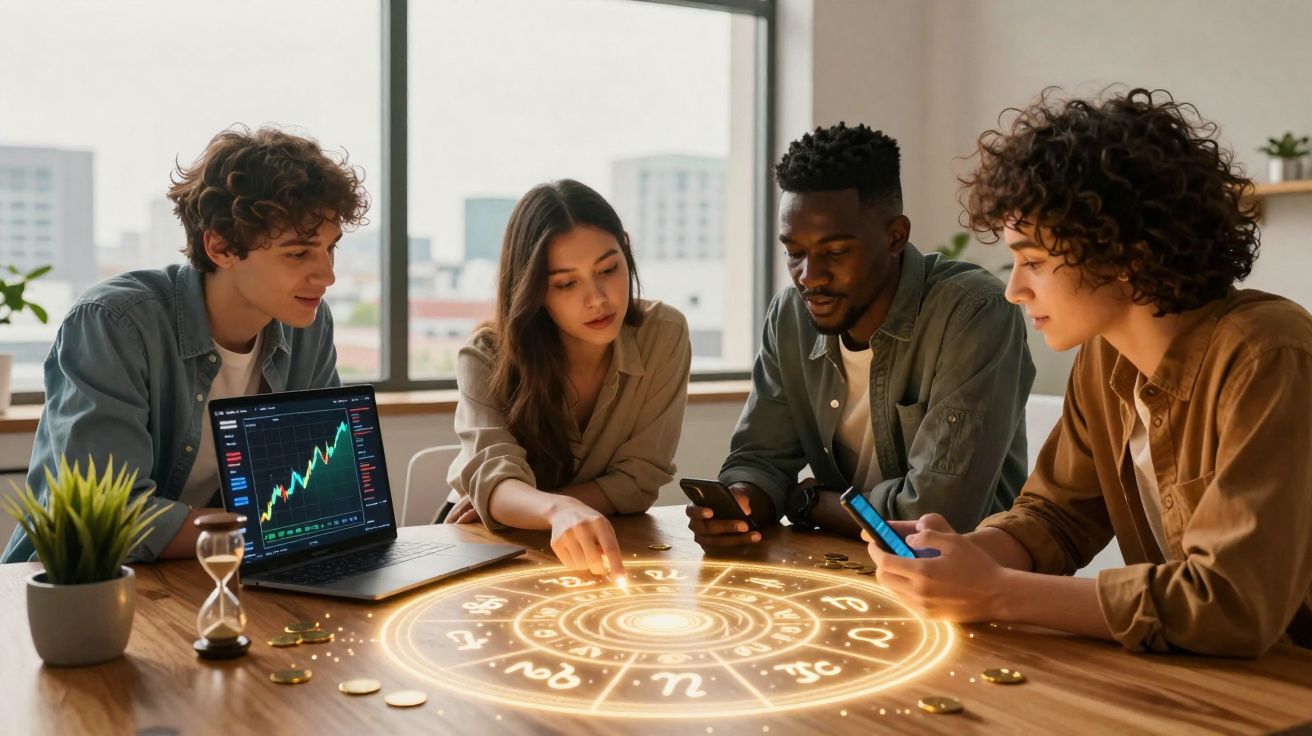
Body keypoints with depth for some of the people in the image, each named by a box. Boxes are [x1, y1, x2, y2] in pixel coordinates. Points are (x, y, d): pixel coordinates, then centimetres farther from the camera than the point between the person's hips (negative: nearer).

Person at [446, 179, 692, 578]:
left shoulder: (664, 335, -13)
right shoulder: (487, 357, -16)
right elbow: (493, 477, -30)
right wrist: (557, 510, -52)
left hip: (609, 553, 2)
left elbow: (637, 479, -10)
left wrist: (520, 509, -19)